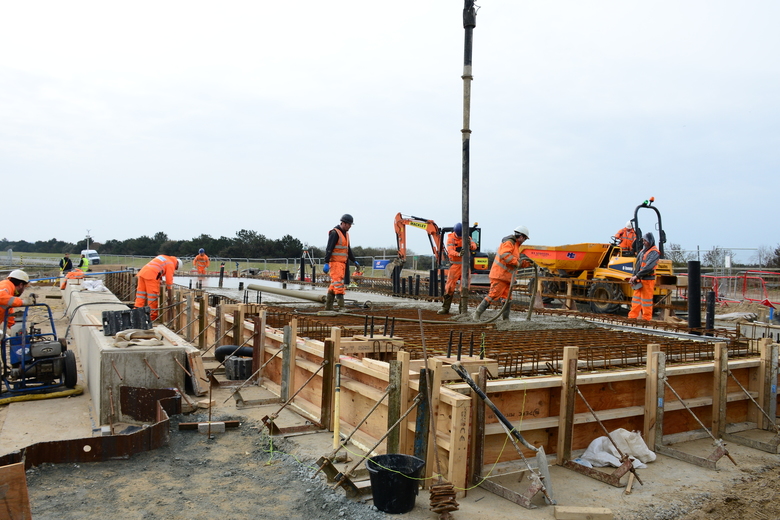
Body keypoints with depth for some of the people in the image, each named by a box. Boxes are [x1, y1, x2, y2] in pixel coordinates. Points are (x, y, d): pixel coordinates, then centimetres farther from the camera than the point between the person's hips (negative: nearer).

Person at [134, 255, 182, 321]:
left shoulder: (162, 257, 26)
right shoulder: (171, 264, 4)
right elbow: (169, 278, 3)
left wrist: (160, 277, 28)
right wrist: (169, 288, 16)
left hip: (142, 271, 8)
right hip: (151, 275, -8)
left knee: (141, 293, 11)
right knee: (153, 296, -2)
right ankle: (153, 316, 2)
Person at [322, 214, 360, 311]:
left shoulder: (345, 234, 18)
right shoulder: (335, 233, -11)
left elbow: (348, 249, 26)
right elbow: (329, 249, -16)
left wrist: (354, 261, 21)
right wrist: (326, 263, -22)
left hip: (342, 263, 9)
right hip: (335, 262, -9)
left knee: (333, 285, 10)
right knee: (338, 284, -13)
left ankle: (328, 307, 15)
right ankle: (341, 307, -16)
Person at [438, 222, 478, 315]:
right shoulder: (450, 238, -8)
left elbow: (474, 246, -9)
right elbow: (450, 251, -23)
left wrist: (470, 244, -33)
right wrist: (458, 254, -43)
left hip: (465, 265, 4)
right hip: (455, 265, -3)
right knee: (449, 287, -7)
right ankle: (445, 308, 0)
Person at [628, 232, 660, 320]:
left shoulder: (654, 253, -12)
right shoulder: (642, 251, 16)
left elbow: (648, 267, -22)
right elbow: (637, 265, 17)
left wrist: (637, 276, -20)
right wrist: (633, 276, 6)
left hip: (647, 280, -8)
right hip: (639, 280, 8)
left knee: (646, 300, -3)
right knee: (636, 299, 10)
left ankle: (646, 319, 4)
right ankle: (632, 317, 14)